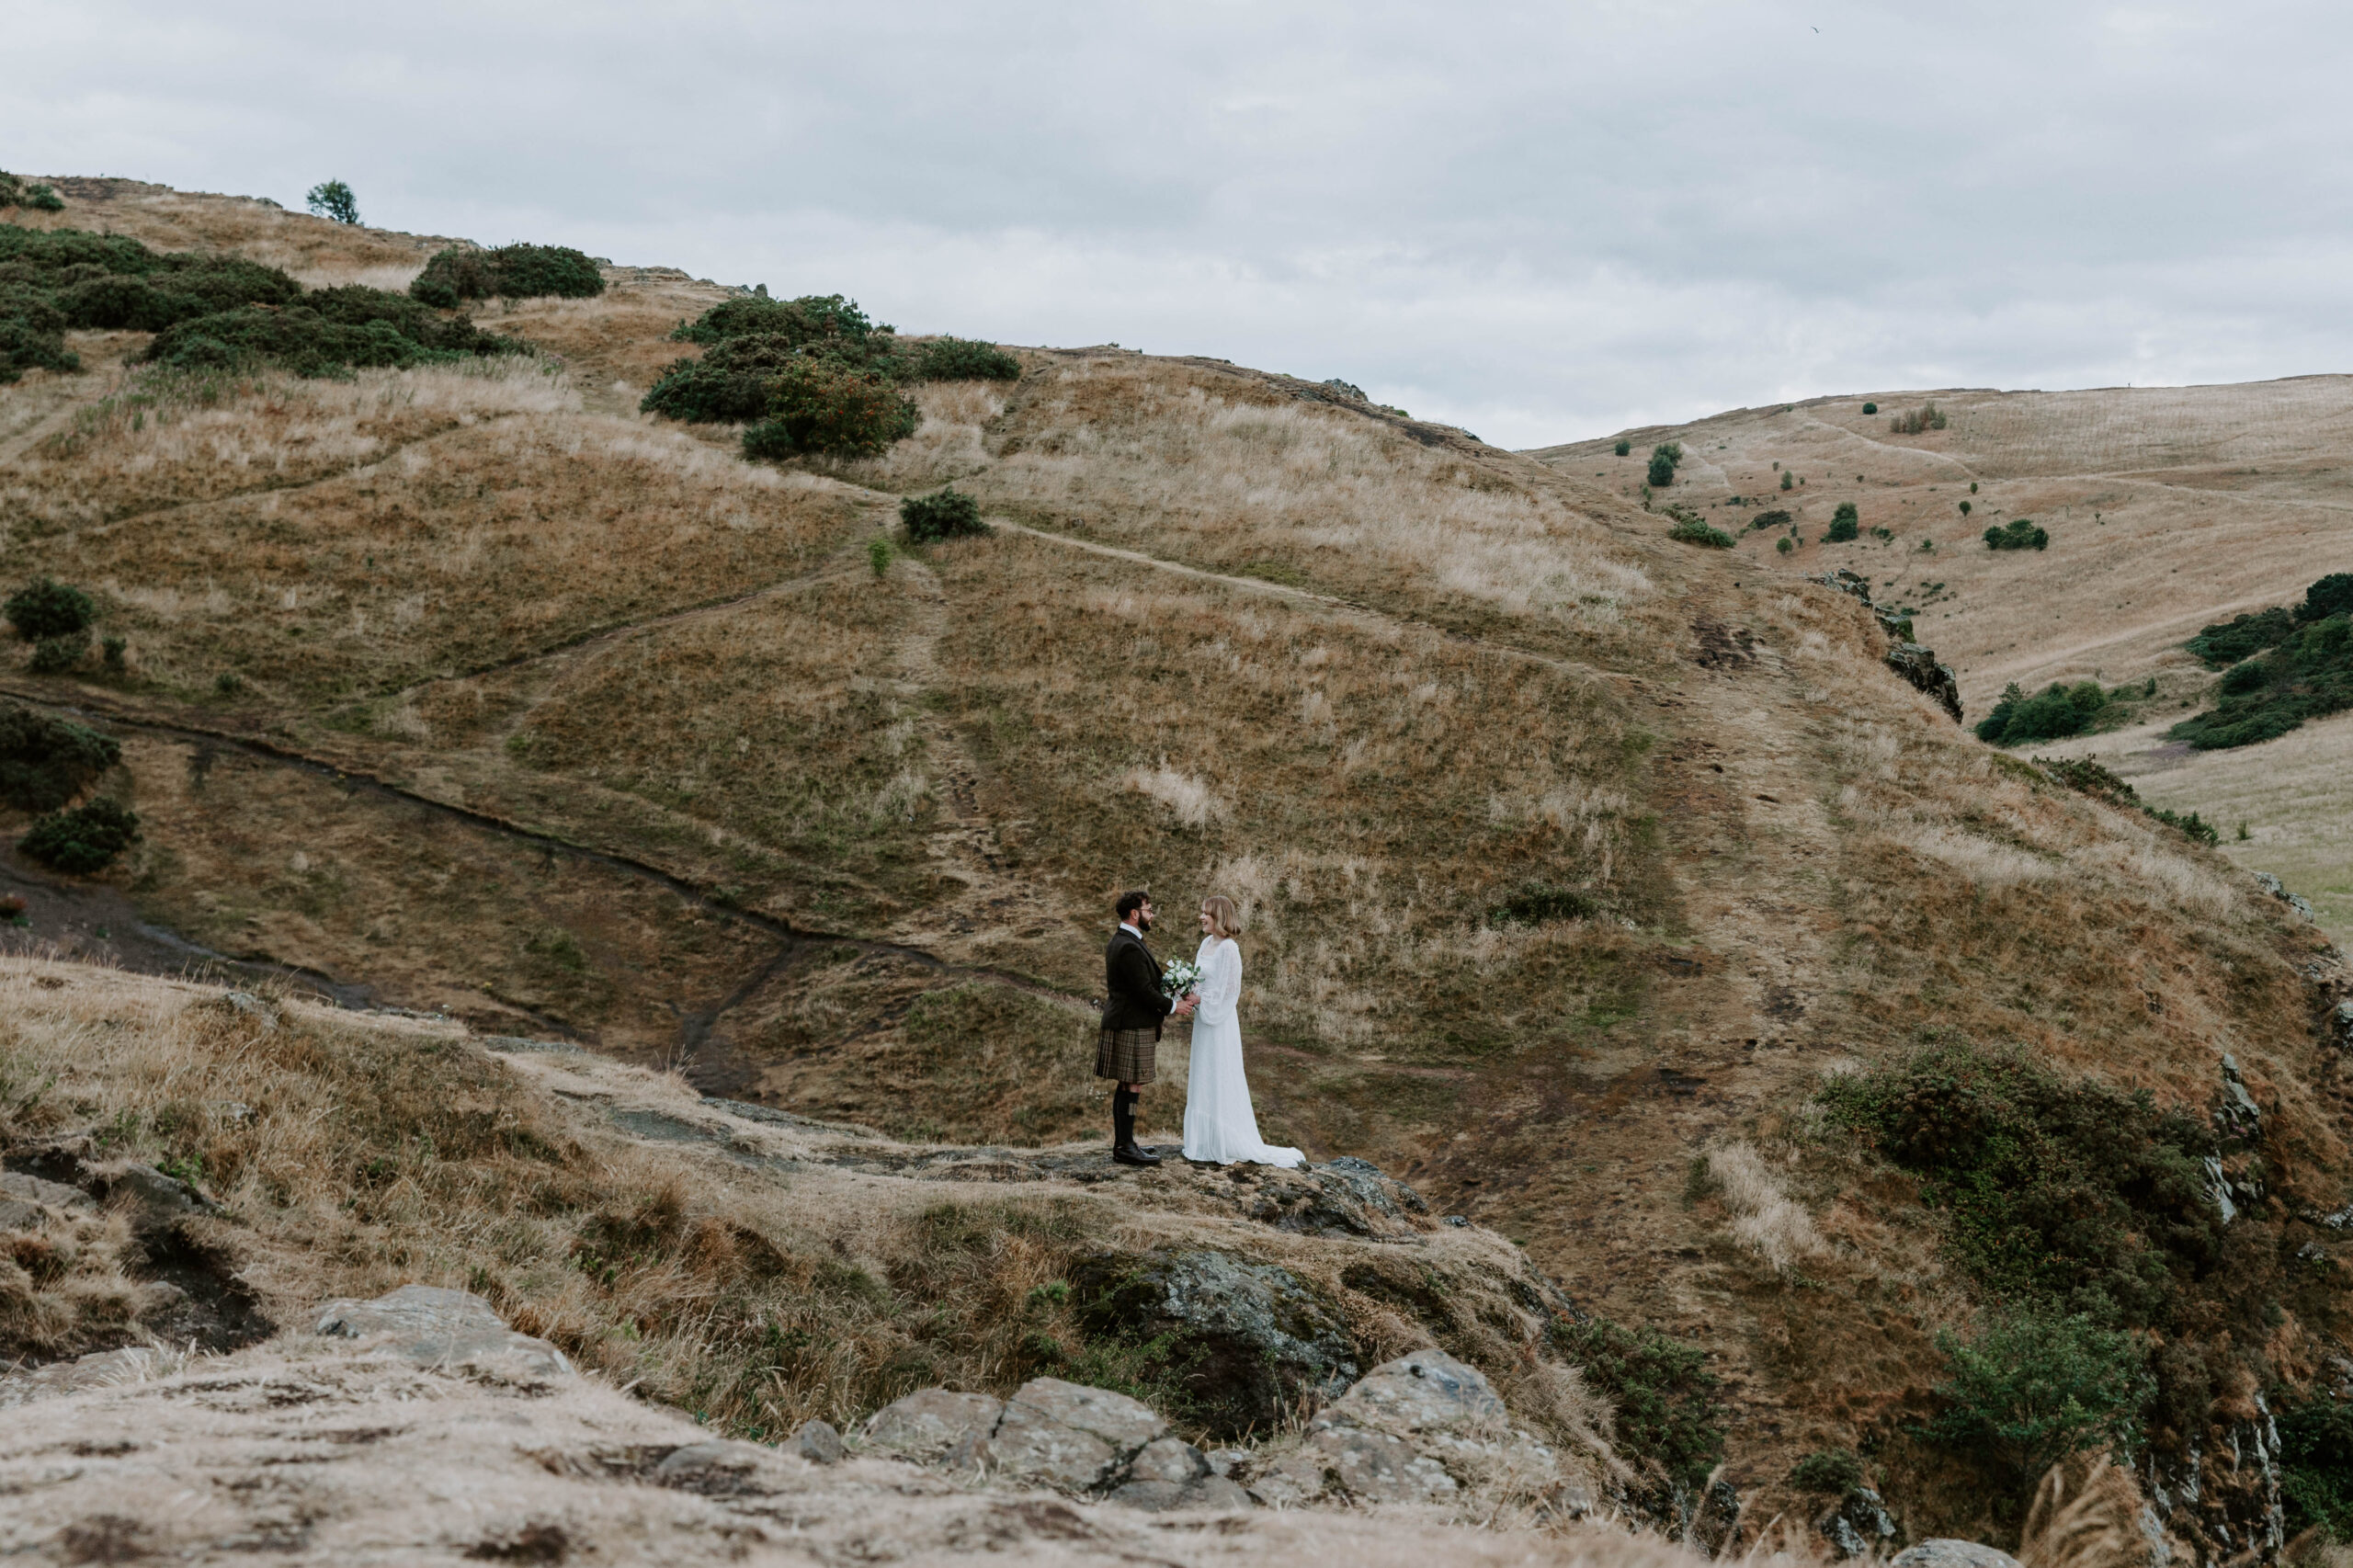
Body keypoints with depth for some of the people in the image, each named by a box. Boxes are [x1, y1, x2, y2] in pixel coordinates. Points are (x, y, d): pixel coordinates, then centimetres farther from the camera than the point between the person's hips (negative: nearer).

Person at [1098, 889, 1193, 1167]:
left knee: (1126, 1087, 14)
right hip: (1132, 1027, -11)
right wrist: (1172, 1007, -8)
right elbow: (1143, 990, -21)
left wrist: (1171, 1002, 9)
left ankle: (1122, 1142, 20)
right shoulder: (1129, 947, -19)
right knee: (1132, 1087, -7)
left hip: (1126, 1023, 11)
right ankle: (1125, 1147, -5)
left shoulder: (1122, 942, 16)